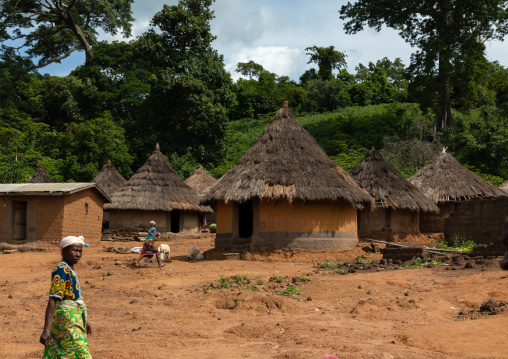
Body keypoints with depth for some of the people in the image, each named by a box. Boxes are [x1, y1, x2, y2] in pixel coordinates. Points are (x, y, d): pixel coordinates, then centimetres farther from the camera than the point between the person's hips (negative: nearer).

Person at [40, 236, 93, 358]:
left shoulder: (69, 270, 14)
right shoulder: (62, 269, -15)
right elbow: (53, 299, -21)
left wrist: (84, 320, 33)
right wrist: (46, 329, -25)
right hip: (67, 318, -9)